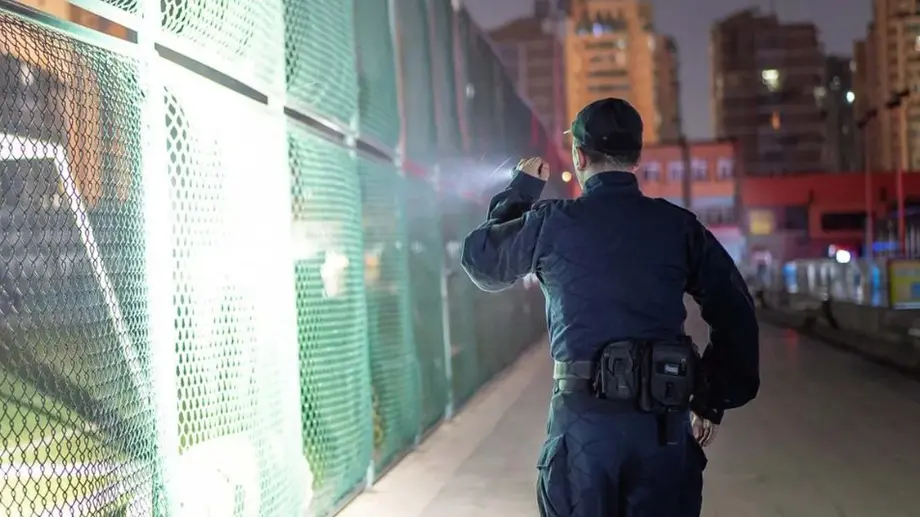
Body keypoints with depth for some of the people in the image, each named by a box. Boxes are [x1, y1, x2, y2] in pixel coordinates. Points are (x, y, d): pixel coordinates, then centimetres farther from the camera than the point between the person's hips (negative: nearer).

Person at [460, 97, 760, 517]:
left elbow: (480, 261, 15)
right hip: (665, 422, 2)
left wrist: (519, 192, 26)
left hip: (583, 419, -1)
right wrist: (713, 400, 14)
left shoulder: (552, 224, -2)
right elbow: (735, 316, 5)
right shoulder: (679, 225, 4)